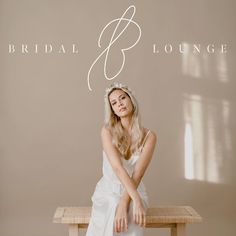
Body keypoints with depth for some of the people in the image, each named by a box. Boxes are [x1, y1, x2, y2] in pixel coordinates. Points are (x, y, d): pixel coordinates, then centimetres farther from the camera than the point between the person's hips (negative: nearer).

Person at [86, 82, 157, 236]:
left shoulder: (149, 136, -5)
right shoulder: (108, 131, -7)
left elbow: (137, 174, -15)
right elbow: (118, 168, -20)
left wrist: (124, 203, -30)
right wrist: (137, 200, -32)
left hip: (133, 192, 0)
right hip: (109, 191, 0)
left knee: (128, 222, -34)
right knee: (108, 222, -33)